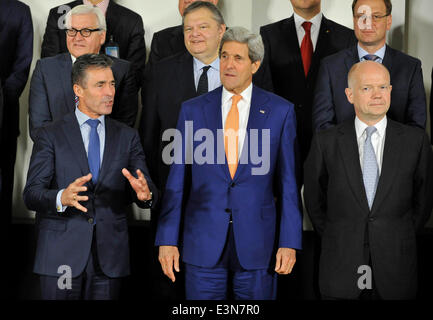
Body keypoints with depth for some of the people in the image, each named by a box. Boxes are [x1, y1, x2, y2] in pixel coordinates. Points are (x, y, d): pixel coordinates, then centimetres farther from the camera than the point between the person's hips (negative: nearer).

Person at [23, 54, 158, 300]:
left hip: (110, 255, 2)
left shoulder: (128, 137, 9)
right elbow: (31, 194, -7)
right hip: (62, 252, -2)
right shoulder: (51, 136, 1)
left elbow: (146, 190, 2)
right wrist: (62, 198, -28)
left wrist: (145, 194, -22)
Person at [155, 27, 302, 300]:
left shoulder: (280, 111, 2)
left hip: (257, 244, -1)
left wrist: (289, 243, -4)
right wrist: (167, 240, 0)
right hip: (203, 245, 1)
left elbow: (288, 182, 1)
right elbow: (177, 181, 5)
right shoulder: (193, 110, 5)